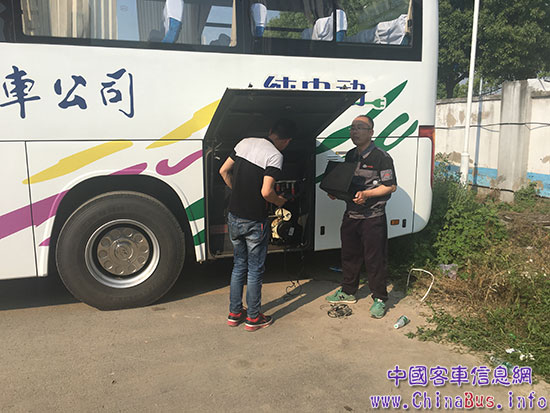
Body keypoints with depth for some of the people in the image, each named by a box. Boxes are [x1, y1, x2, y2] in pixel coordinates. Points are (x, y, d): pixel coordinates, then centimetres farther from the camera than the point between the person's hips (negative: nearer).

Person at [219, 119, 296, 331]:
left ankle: (234, 313, 29)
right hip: (254, 222, -6)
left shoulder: (245, 142, 5)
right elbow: (266, 192, -23)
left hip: (234, 216, 7)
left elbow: (224, 171, 10)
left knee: (239, 266, 19)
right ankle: (253, 318, 21)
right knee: (255, 270, 9)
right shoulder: (275, 155, -15)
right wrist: (280, 201, -2)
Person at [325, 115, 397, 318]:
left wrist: (366, 194, -23)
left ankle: (379, 298, 17)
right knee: (349, 255, 17)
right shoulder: (350, 156, 12)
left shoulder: (381, 157, -10)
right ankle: (348, 292, 33)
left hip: (373, 217, -7)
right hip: (350, 215, 7)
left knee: (375, 259, 2)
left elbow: (391, 186, -11)